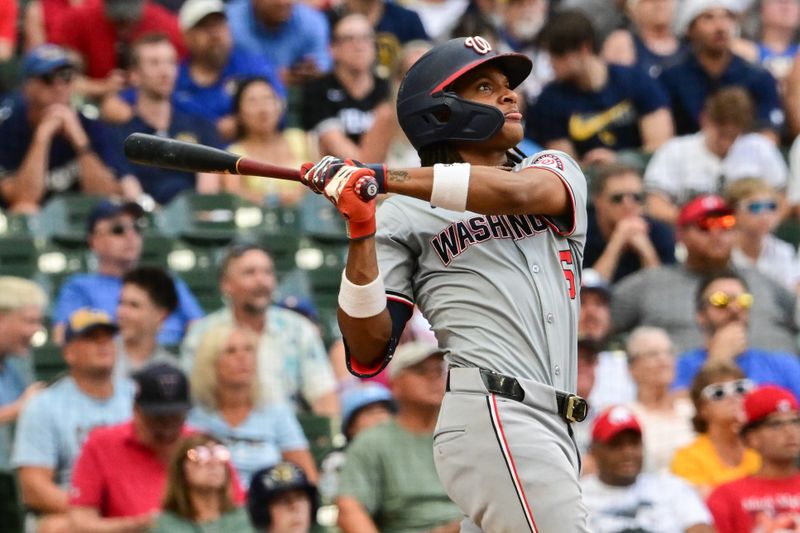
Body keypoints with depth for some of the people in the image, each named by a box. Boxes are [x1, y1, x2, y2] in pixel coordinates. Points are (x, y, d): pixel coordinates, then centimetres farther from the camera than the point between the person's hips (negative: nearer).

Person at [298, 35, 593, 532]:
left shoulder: (558, 171, 19)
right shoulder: (405, 217, 9)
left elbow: (518, 192, -8)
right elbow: (369, 353, 1)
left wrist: (382, 176, -13)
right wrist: (361, 233, -10)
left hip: (554, 429, 5)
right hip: (491, 413, -5)